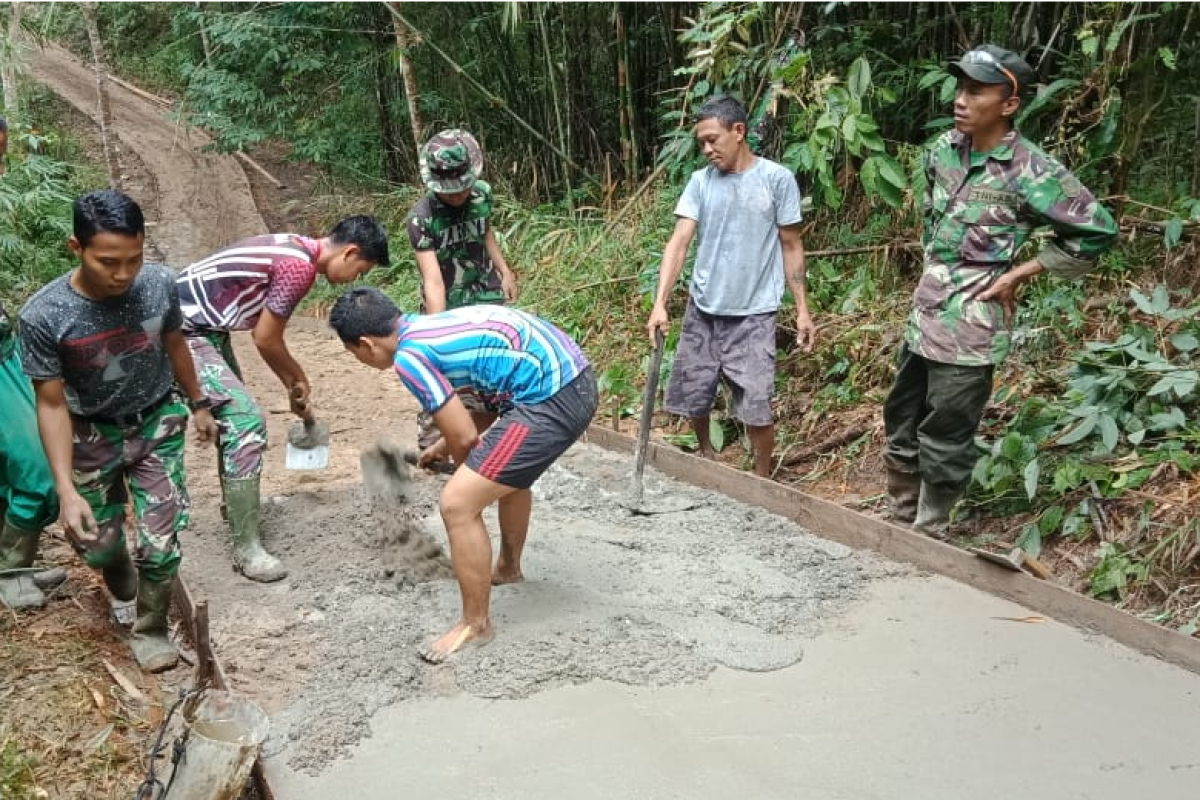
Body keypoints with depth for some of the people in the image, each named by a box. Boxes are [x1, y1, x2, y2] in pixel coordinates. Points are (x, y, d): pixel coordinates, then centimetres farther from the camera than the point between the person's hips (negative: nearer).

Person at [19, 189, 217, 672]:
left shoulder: (159, 284, -21)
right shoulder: (43, 316, -28)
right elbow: (52, 404, -18)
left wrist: (198, 404, 14)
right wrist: (66, 489, -23)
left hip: (158, 424, 1)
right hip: (92, 435, 0)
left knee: (161, 543, -4)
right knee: (98, 545, 12)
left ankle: (149, 629, 24)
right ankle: (124, 589, 49)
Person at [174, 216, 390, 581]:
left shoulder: (297, 250, 9)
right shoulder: (300, 266, -23)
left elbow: (267, 333, 16)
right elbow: (266, 339, -16)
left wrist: (294, 387, 18)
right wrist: (299, 380, 1)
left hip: (202, 325, 11)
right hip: (184, 331, -11)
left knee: (234, 412, 22)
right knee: (247, 421, -13)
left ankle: (237, 504, 43)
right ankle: (247, 548, -7)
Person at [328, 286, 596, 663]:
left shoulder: (408, 355, -10)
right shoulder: (430, 324, 19)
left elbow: (464, 437, -8)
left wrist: (467, 467, 17)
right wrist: (441, 447, 46)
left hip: (550, 401, -10)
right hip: (573, 378, 10)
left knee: (458, 503, -5)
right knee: (509, 470, 34)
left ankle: (475, 623, 9)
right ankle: (508, 568, 54)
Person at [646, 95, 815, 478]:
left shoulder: (777, 179, -5)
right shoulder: (700, 181, 1)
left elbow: (791, 247, 1)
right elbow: (679, 242, -6)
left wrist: (802, 309, -1)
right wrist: (660, 303, -18)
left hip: (753, 314, -3)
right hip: (702, 309, 3)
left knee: (756, 406, -4)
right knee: (693, 395, 13)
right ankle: (706, 457, 41)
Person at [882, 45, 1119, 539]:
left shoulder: (1030, 173, -16)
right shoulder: (942, 150, 2)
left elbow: (1097, 231, -8)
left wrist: (1019, 273, -9)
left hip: (970, 328, -7)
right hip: (923, 315, 7)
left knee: (944, 443, 3)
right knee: (900, 426, 17)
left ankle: (928, 539, 20)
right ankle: (897, 524, 34)